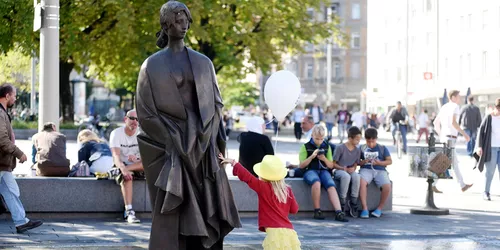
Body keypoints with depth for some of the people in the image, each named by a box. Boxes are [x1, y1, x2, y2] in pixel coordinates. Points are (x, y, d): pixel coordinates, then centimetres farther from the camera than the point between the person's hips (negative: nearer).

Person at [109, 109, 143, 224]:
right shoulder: (116, 133, -9)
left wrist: (136, 158, -33)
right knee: (127, 177, -38)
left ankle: (117, 171, -31)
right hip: (121, 165, -3)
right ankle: (129, 212, -44)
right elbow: (116, 156, -23)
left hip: (136, 166, 3)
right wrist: (123, 169, -43)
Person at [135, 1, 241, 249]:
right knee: (171, 212, -6)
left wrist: (210, 141, 0)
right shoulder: (152, 65, 1)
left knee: (206, 212, 1)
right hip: (170, 148, -3)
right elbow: (145, 112, -3)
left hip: (202, 149, 3)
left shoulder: (203, 62, 10)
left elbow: (216, 103, 11)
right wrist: (174, 144, -10)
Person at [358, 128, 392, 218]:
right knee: (362, 182, -36)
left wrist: (380, 163, -11)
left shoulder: (382, 148, 12)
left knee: (387, 186, -29)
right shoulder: (362, 148, 13)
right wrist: (363, 162, -10)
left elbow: (390, 161, 7)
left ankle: (379, 208, -8)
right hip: (366, 169, -1)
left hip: (380, 170, 1)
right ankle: (364, 208, -30)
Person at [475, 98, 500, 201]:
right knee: (490, 171, -4)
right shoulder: (488, 118, -5)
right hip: (491, 148, -4)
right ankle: (486, 192, 5)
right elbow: (481, 131, -4)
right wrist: (479, 146, -10)